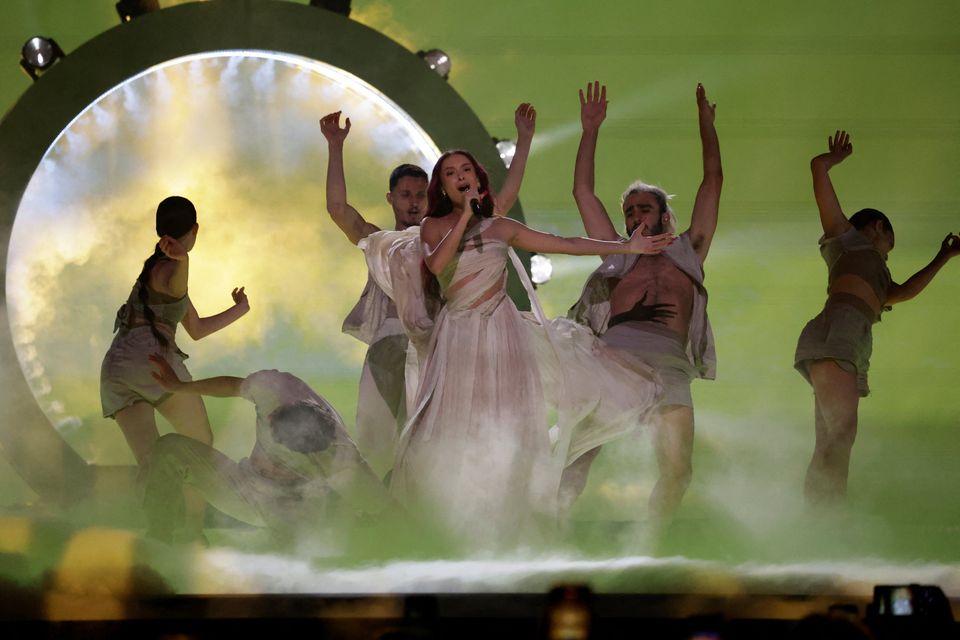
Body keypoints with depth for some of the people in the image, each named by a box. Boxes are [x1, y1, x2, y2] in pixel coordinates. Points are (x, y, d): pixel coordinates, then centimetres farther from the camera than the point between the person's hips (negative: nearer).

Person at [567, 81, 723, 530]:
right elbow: (583, 191, 27)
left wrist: (706, 122, 31)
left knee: (677, 470, -15)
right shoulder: (618, 254, 29)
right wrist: (590, 130, 27)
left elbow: (713, 181, 28)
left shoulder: (688, 251, 28)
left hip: (669, 362, 0)